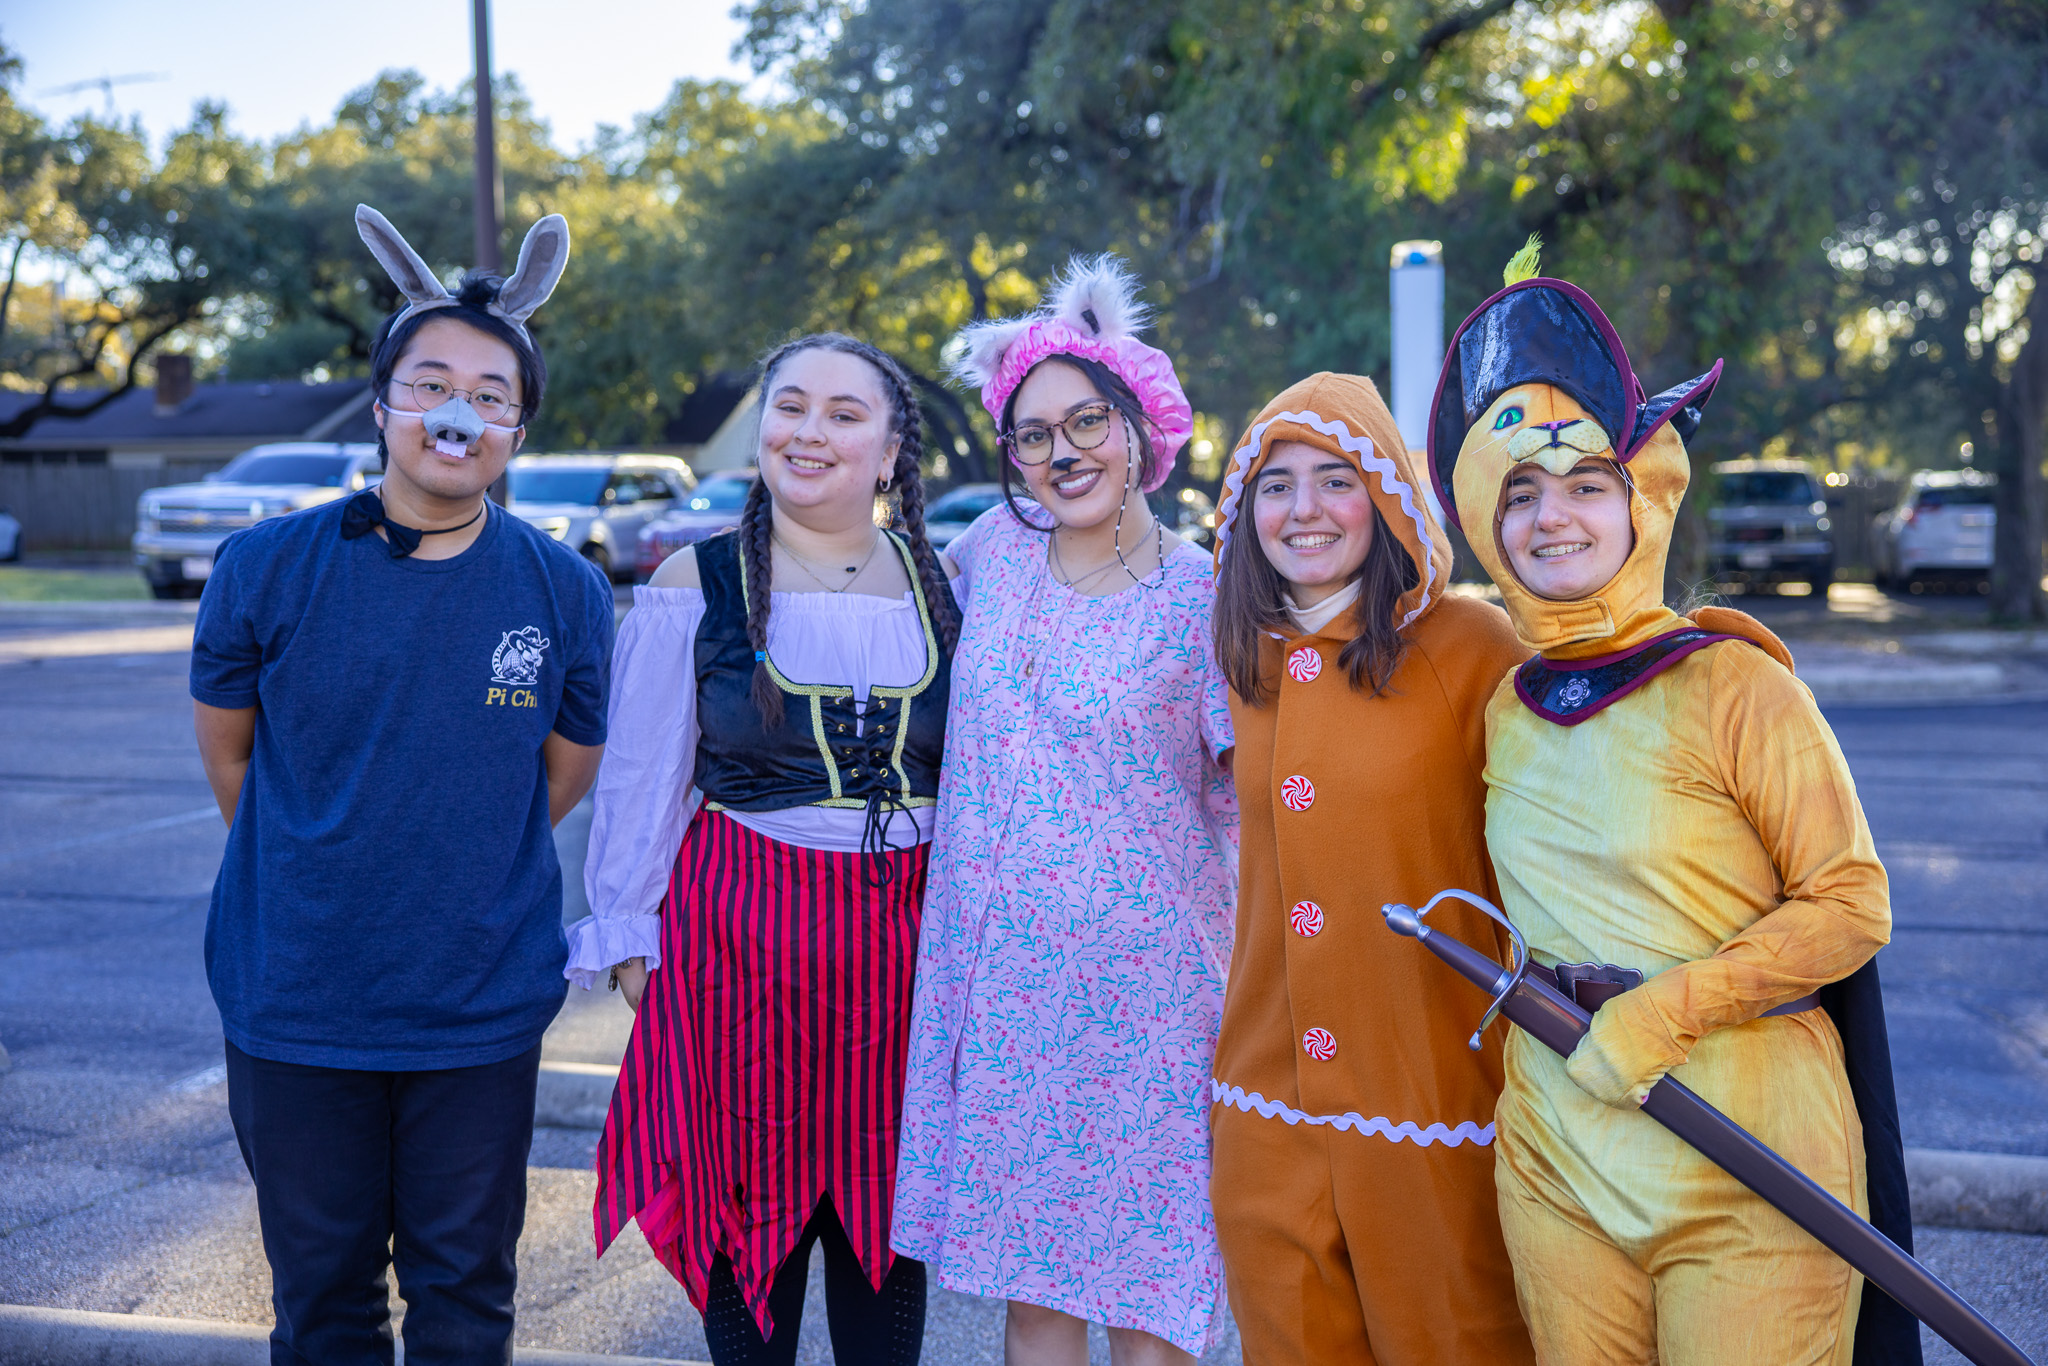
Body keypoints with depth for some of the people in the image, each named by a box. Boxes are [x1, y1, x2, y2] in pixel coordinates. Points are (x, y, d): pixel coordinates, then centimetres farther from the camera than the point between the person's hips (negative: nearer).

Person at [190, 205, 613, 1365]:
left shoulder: (567, 595, -5)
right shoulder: (268, 569, -7)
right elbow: (229, 751, 7)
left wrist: (457, 877, 7)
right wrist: (322, 874, 9)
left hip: (483, 1013, 0)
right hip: (298, 1003, 0)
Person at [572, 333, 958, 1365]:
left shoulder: (944, 584, 6)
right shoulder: (695, 585, -1)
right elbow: (639, 776, 3)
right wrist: (628, 934, 2)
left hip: (906, 933, 2)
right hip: (740, 930, -2)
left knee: (888, 1201, 10)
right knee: (749, 1195, 5)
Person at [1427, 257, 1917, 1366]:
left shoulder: (1732, 683, -9)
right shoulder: (1506, 711, 8)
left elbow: (1852, 906, -10)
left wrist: (1665, 1011, -16)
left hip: (1743, 1164, -5)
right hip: (1555, 1158, 5)